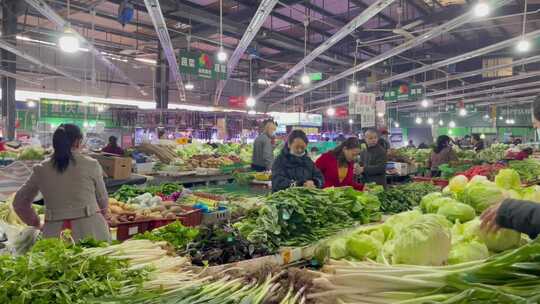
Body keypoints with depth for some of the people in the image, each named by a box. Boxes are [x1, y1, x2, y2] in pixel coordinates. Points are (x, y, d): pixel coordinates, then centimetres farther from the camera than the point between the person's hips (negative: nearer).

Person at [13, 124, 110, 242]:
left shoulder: (41, 169, 6)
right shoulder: (91, 165, -2)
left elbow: (19, 202, 16)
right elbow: (103, 200, 7)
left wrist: (35, 223, 30)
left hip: (54, 233, 3)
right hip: (90, 230, -2)